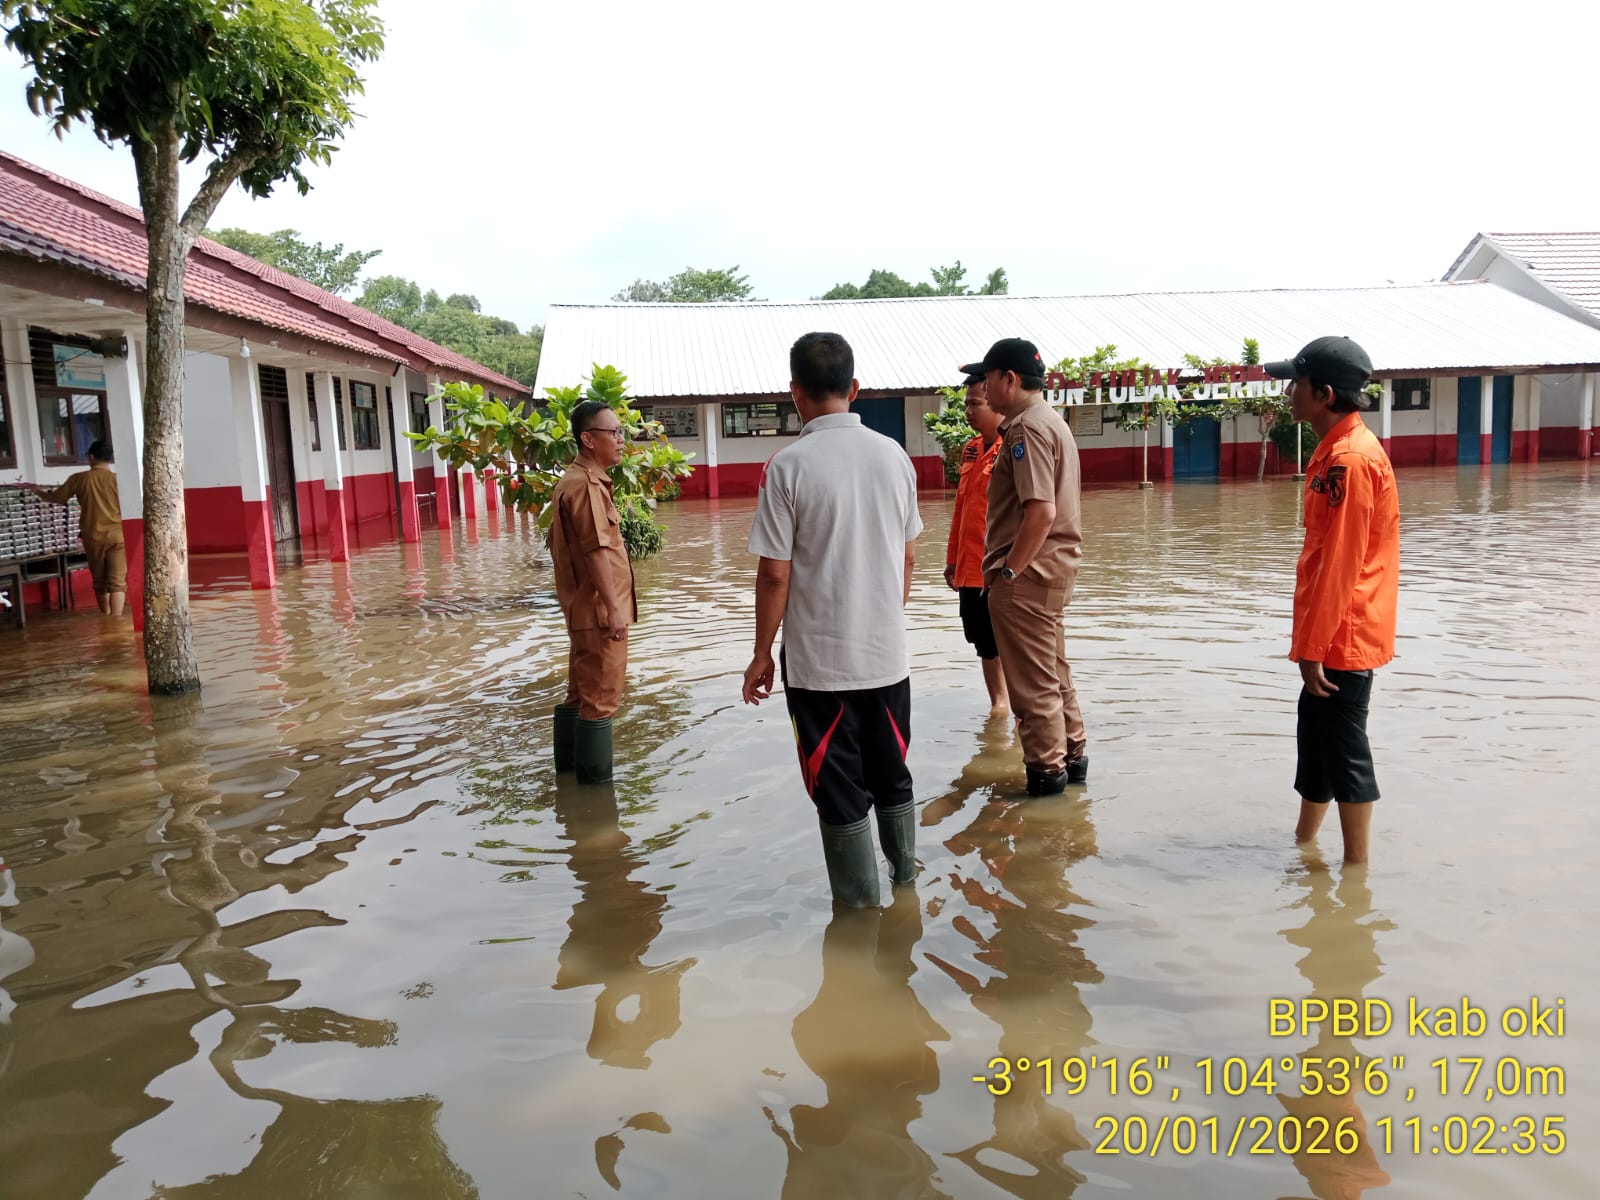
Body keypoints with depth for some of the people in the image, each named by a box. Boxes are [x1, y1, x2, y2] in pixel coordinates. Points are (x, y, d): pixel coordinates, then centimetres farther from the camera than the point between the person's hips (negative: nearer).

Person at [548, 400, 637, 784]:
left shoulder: (575, 481, 15)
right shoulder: (587, 485, -18)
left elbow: (558, 542, 20)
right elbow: (597, 551, -23)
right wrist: (613, 606, -23)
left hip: (584, 608, 10)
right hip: (599, 609, -10)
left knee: (582, 688, 19)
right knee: (602, 694, -1)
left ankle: (569, 758, 30)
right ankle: (595, 773, 7)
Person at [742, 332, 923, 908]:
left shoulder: (789, 464, -14)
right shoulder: (894, 455, 0)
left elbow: (774, 574, -13)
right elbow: (908, 556, 7)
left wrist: (762, 654, -2)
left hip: (819, 659, -4)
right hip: (888, 650, 5)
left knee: (838, 781, 9)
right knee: (890, 768, 20)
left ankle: (859, 895, 20)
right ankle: (904, 868, 36)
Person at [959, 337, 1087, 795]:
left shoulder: (1027, 428, -17)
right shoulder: (1051, 421, 15)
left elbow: (1041, 511, -26)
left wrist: (1008, 570, -20)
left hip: (1028, 571, -10)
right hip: (1053, 565, 11)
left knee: (1032, 680, 1)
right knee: (1054, 671, 19)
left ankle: (1047, 770, 11)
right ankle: (1072, 755, 29)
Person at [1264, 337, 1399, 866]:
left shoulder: (1350, 459, -20)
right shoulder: (1337, 449, 12)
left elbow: (1340, 564, -22)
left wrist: (1314, 645, -20)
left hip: (1343, 638, -10)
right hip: (1335, 635, 10)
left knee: (1344, 749, -1)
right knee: (1315, 737, 18)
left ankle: (1356, 869, 11)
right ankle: (1303, 844, 33)